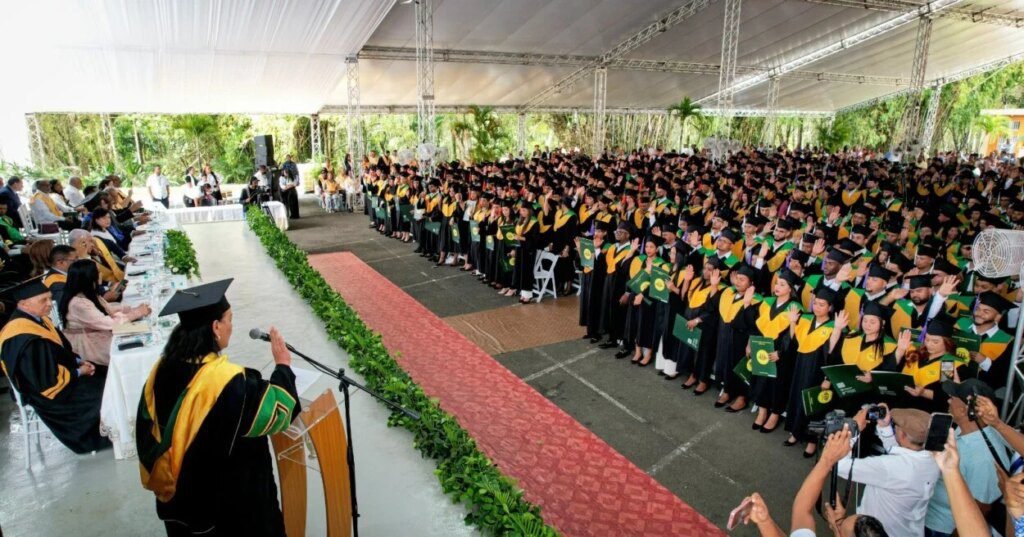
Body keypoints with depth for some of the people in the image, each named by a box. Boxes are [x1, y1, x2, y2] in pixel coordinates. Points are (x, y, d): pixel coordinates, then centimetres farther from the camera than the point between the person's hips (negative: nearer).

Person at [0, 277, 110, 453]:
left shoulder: (35, 318, -4)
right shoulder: (25, 341, -32)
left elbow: (60, 348, 11)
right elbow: (47, 381, -28)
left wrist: (78, 361, -3)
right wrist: (78, 372, -15)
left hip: (56, 371, 8)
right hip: (47, 392, -8)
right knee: (102, 390, -2)